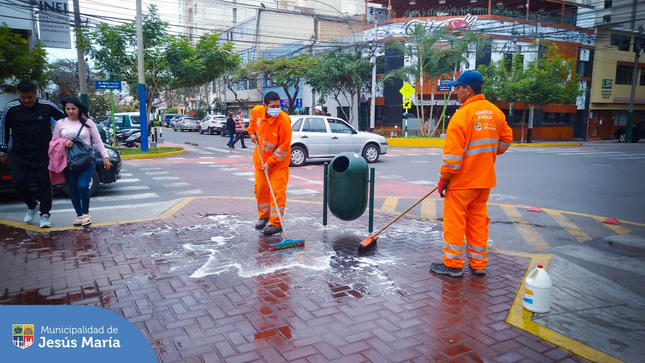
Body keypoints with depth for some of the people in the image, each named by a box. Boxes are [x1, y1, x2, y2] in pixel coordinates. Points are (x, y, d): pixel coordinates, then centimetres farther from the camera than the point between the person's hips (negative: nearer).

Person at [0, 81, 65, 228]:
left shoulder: (47, 106, -7)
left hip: (42, 154, -2)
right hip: (19, 155, 2)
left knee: (44, 183, -2)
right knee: (19, 182, -1)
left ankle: (45, 214, 5)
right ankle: (33, 206, 25)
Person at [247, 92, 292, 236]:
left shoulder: (284, 122, -27)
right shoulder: (257, 111, -11)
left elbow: (283, 148, -23)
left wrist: (270, 162, -23)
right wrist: (251, 132, 5)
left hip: (278, 162, -5)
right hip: (260, 159, 6)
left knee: (277, 192, -6)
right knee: (260, 189, 14)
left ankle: (276, 223, 1)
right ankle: (263, 216, 33)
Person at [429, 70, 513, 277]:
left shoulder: (463, 114, -17)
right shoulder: (496, 112, 6)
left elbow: (453, 153, -19)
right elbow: (505, 140, 17)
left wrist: (444, 177, -11)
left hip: (462, 180, -7)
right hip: (485, 179, 7)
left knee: (454, 221, 3)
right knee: (478, 220, 15)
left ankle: (453, 264, 12)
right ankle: (478, 264, 23)